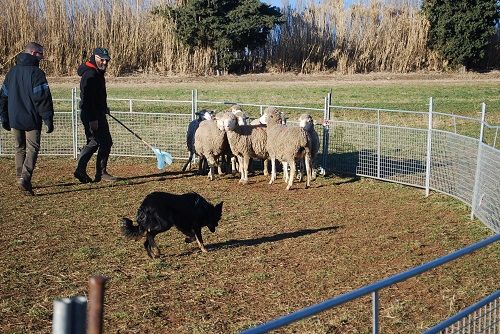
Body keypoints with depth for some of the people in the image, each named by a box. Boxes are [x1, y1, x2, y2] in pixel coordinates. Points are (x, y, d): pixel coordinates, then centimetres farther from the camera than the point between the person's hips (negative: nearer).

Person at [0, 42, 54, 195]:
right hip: (32, 120, -6)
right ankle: (25, 178, -17)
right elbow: (43, 98, -16)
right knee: (32, 149, -2)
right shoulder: (36, 73, -11)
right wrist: (48, 120, -14)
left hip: (14, 119, 6)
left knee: (20, 149, 17)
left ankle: (21, 178, 19)